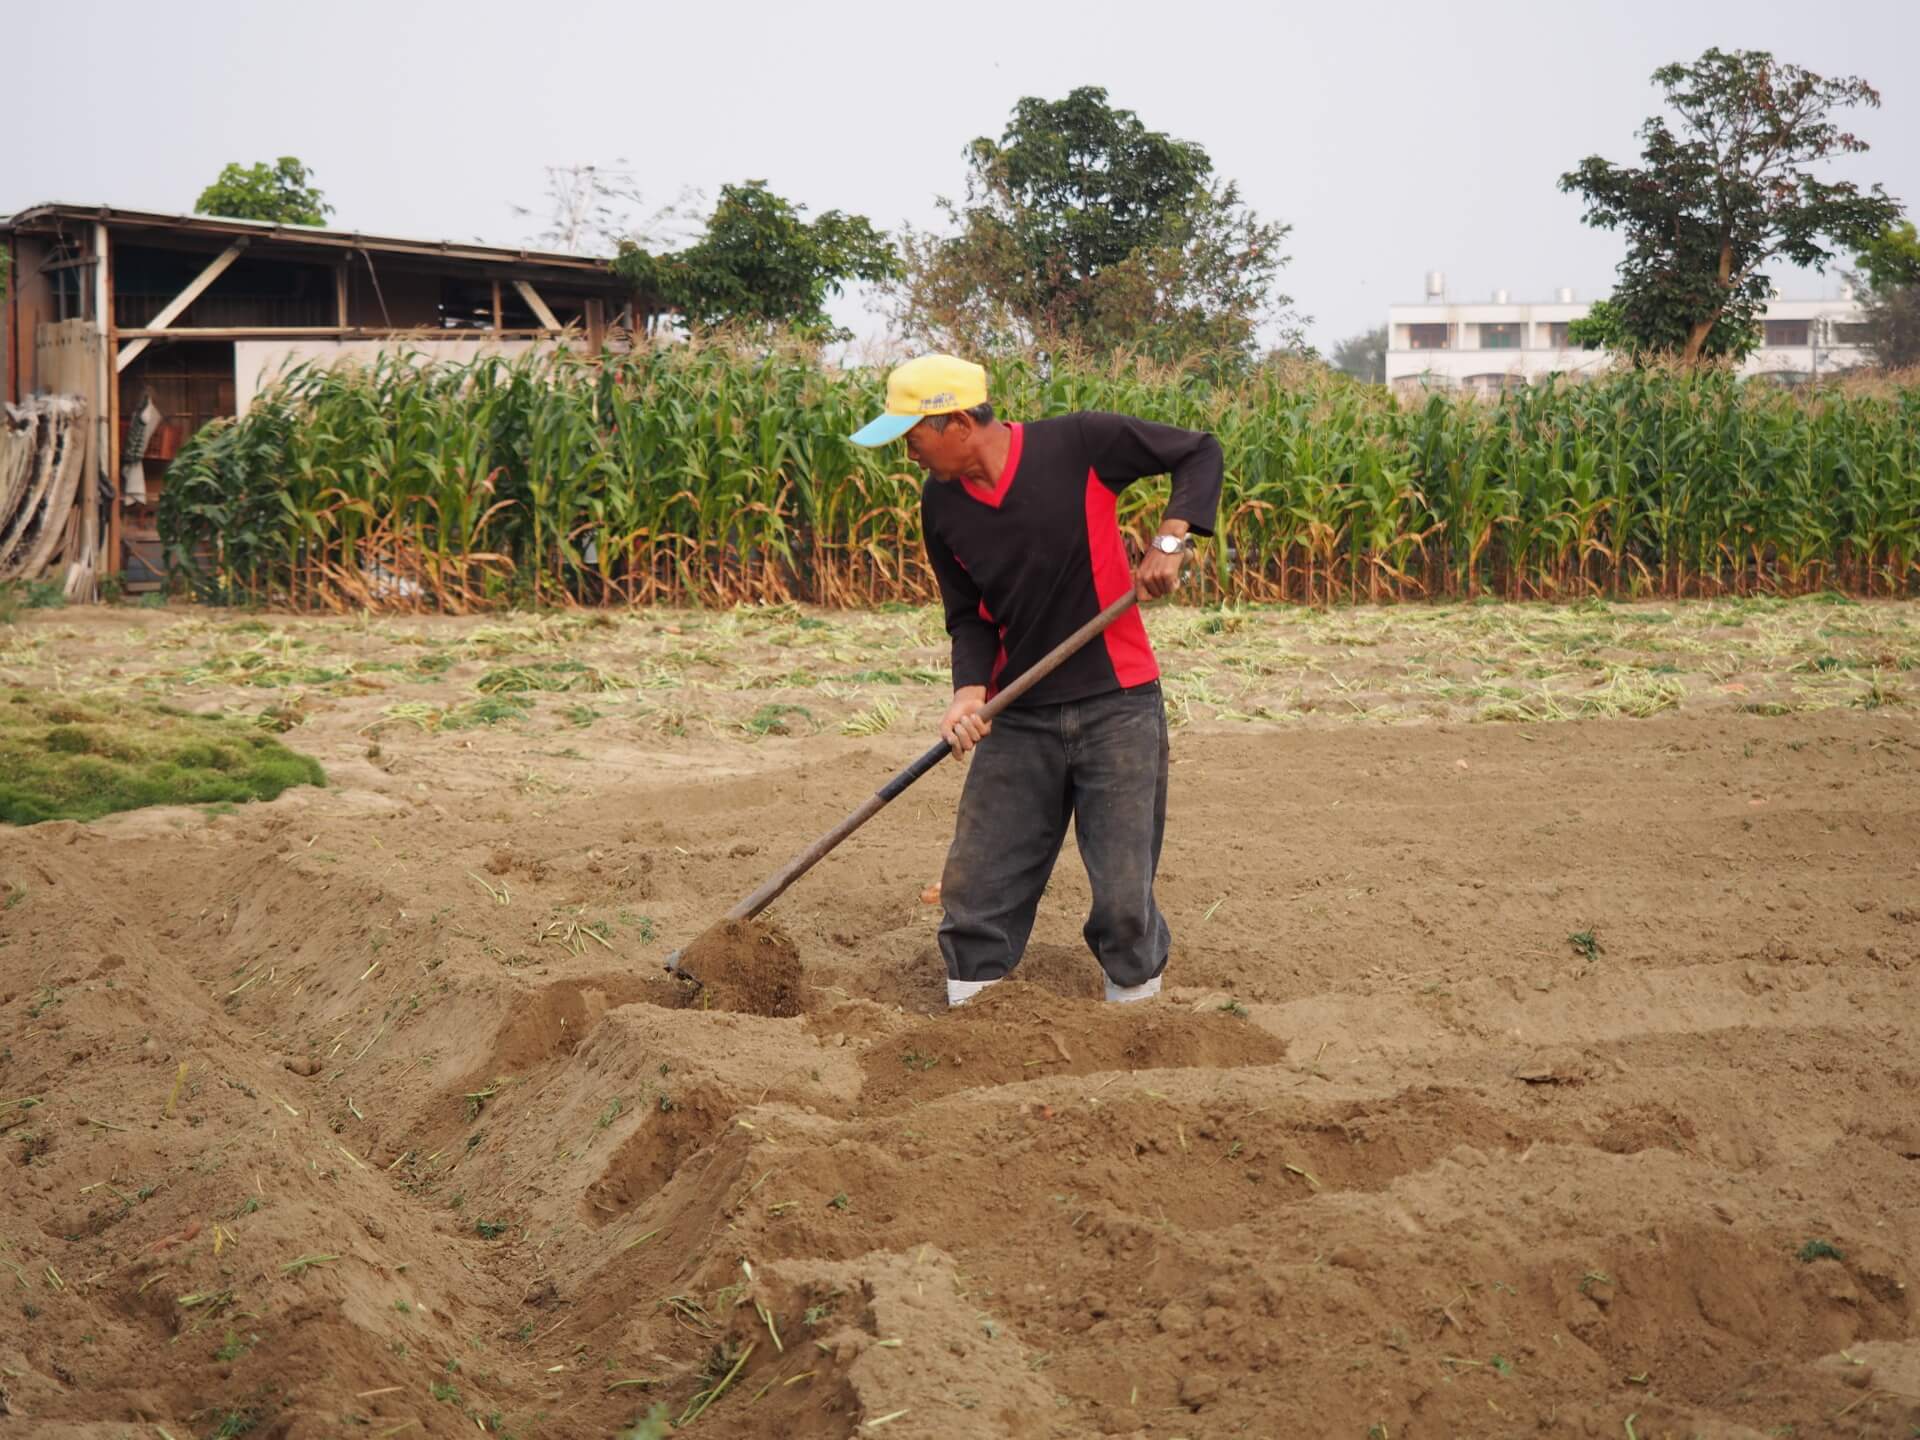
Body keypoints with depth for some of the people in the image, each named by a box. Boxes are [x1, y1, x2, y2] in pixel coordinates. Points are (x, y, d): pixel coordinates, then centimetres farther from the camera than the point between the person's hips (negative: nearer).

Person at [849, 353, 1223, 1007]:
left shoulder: (1078, 443, -12)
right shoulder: (941, 505, 1)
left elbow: (1201, 452, -2)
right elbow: (969, 614, 8)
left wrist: (1170, 540, -15)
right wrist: (969, 692, -10)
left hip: (1117, 706, -4)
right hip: (1018, 717, 4)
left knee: (1124, 897, -1)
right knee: (974, 891, 2)